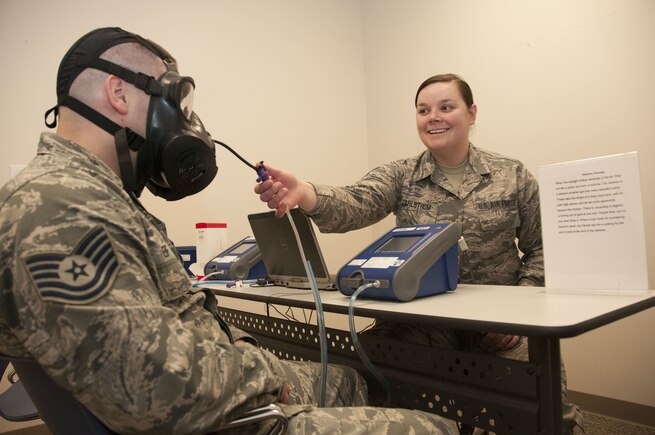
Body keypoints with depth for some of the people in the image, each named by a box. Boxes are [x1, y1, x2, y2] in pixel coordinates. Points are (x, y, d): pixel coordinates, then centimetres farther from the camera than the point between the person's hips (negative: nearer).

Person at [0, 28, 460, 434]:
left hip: (222, 386, 10)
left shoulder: (100, 194, 9)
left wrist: (235, 343, 0)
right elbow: (161, 388, -33)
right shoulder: (60, 210, -26)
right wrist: (261, 368, -15)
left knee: (346, 381, 27)